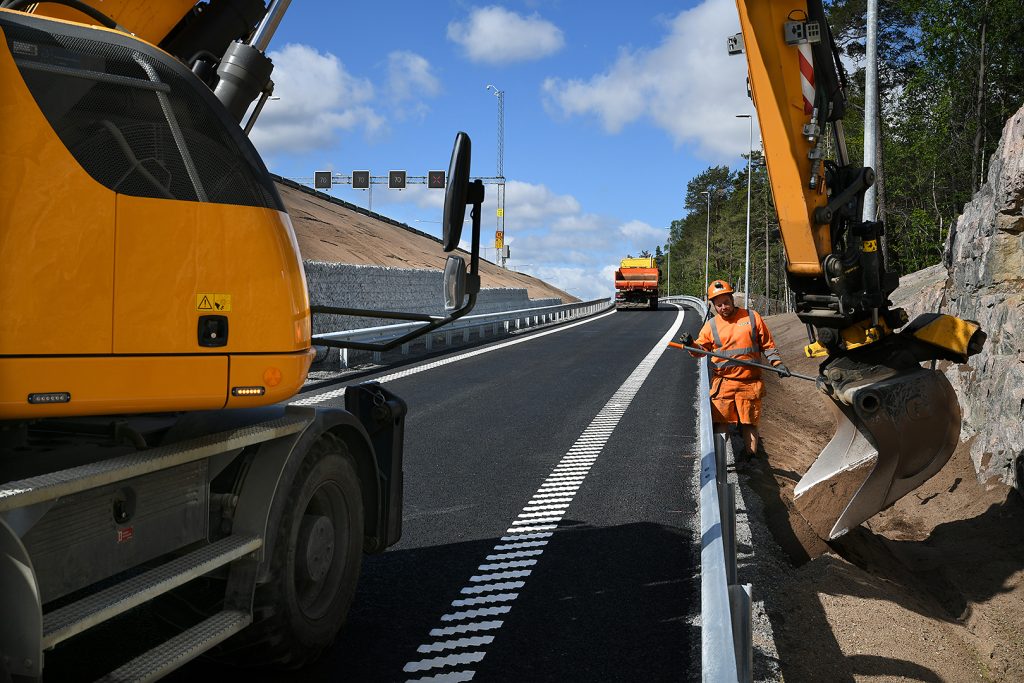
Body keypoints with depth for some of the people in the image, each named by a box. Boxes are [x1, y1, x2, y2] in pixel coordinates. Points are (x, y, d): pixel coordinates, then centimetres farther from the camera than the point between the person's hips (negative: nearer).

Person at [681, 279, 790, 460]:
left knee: (749, 423, 7)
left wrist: (777, 363, -1)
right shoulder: (711, 325, 8)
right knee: (720, 423, -2)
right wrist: (691, 344, -11)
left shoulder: (752, 317, 6)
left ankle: (749, 457, 18)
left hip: (749, 382, 0)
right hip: (722, 383, 1)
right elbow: (701, 350, 10)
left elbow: (767, 345, 10)